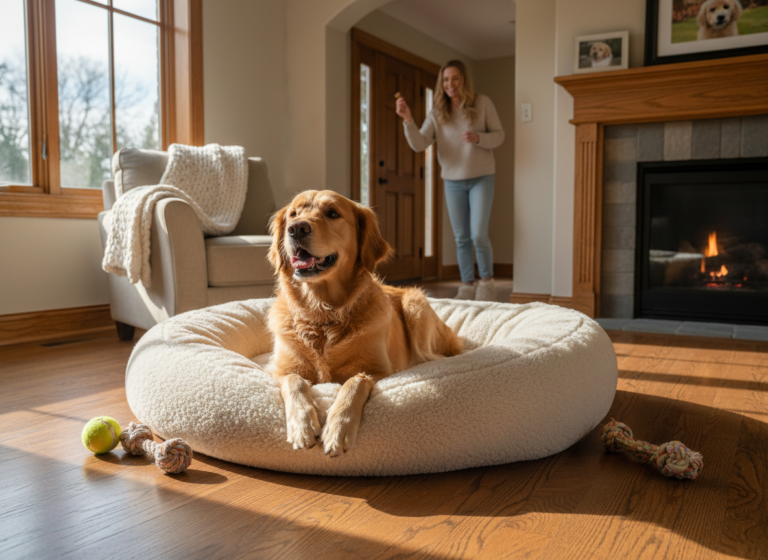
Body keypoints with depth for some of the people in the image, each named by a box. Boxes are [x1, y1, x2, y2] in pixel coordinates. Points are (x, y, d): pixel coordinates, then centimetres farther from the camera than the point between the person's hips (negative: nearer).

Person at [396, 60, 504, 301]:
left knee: (478, 235, -12)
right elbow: (419, 144, -9)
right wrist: (408, 120, -25)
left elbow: (499, 136, 0)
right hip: (453, 181, 3)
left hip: (481, 178, -3)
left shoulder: (482, 103, -3)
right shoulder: (437, 114, 1)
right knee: (461, 238, 7)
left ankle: (487, 281, 10)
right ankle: (467, 286, 19)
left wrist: (478, 138, -20)